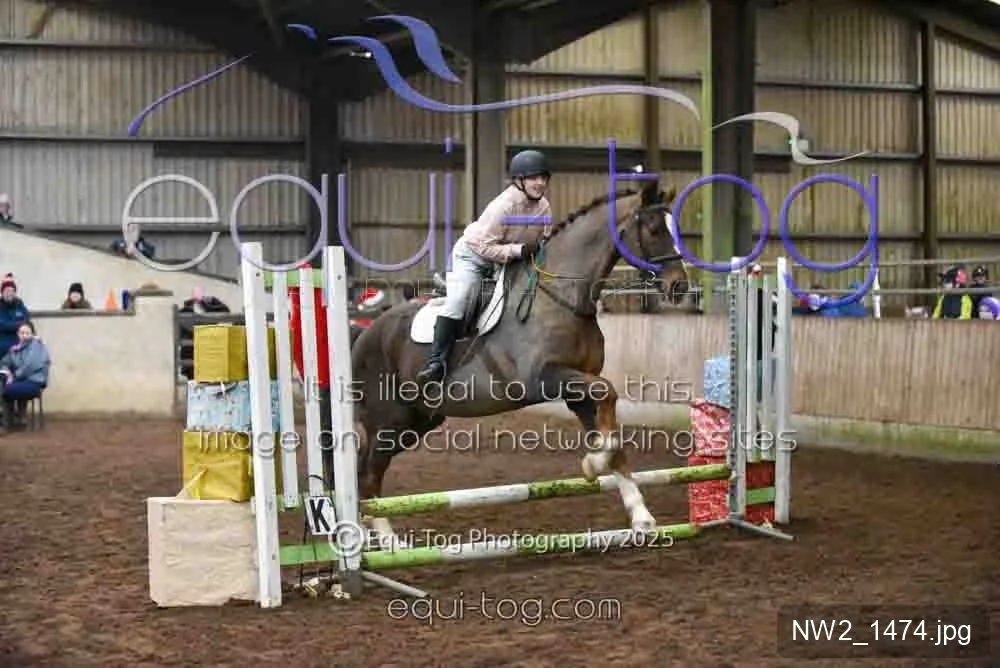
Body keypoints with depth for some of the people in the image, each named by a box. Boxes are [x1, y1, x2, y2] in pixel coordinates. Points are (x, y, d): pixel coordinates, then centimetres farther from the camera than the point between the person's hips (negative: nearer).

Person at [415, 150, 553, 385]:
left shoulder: (544, 206, -9)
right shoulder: (503, 205, -28)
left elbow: (544, 241, 5)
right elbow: (485, 246, -28)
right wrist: (519, 249, -34)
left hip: (511, 259, 7)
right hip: (472, 254, -7)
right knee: (457, 299, -25)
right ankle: (436, 362, -27)